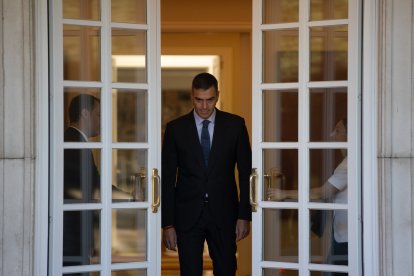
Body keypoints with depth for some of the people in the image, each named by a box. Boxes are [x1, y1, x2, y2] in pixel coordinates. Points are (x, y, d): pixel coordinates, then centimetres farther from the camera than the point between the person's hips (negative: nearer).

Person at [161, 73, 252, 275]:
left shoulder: (235, 124, 2)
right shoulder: (175, 128, 1)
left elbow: (246, 172, 4)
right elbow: (167, 179, 1)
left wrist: (244, 215, -2)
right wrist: (167, 224, -3)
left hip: (223, 214, 0)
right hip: (187, 215, 0)